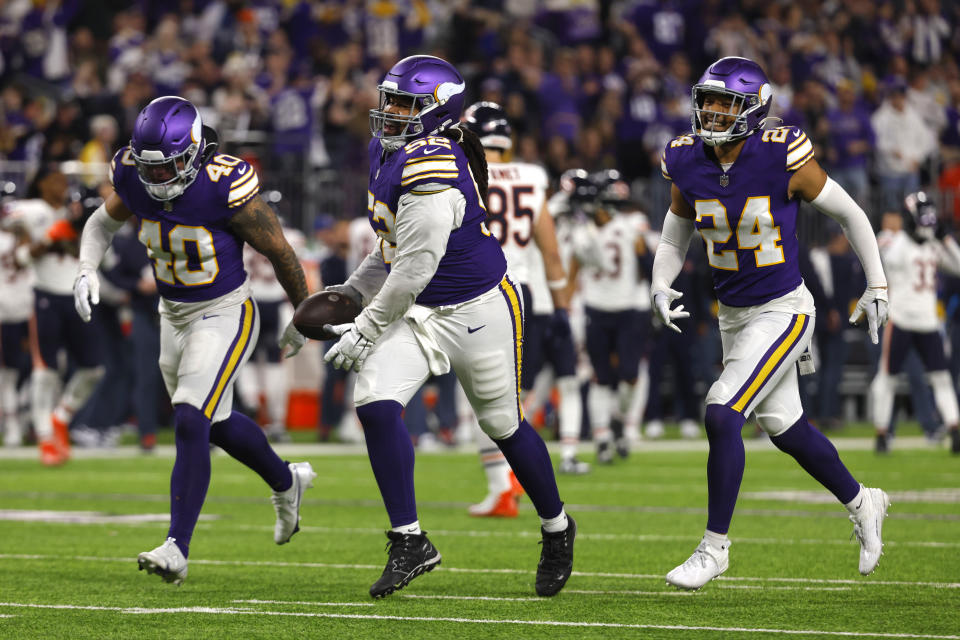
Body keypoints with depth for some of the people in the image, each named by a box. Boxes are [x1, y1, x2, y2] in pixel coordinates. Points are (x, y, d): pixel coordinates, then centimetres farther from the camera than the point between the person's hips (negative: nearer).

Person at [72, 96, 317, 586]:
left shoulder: (227, 188, -26)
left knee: (190, 423, -19)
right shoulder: (133, 179, -11)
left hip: (224, 315, -7)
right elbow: (103, 222, 10)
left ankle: (178, 549, -17)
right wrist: (86, 268, -11)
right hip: (173, 315, 7)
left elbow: (280, 254, -12)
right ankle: (286, 482, 48)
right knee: (215, 423, 21)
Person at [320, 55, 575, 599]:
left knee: (504, 425, 9)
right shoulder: (391, 152, 4)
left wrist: (366, 330, -20)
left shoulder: (431, 168, -27)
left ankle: (557, 528, 35)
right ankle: (410, 542, -7)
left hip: (477, 310, -8)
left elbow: (416, 265, -26)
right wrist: (354, 289, 14)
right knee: (375, 404, -13)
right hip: (417, 310, 8)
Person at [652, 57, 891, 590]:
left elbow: (849, 214, -5)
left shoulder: (783, 159, -19)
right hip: (734, 315, 6)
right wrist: (661, 288, -10)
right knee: (784, 428, 18)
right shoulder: (689, 165, -6)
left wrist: (878, 287, -1)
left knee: (723, 415, -18)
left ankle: (716, 546, -4)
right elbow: (674, 241, 9)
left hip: (783, 312, -6)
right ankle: (863, 504, 43)